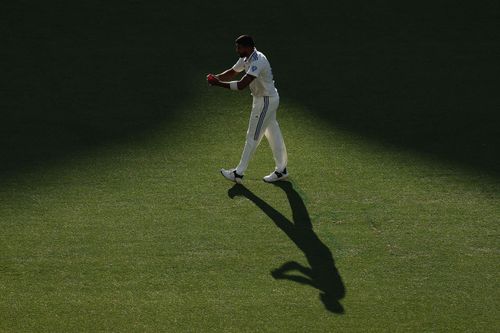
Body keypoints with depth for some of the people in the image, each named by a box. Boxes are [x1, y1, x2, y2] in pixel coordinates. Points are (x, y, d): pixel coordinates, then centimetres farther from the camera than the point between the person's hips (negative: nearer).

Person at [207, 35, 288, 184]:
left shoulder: (258, 62, -30)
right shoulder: (246, 58, 2)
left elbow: (241, 85, -36)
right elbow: (231, 73, 11)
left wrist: (219, 84, -33)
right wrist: (216, 77, -8)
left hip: (266, 101, -10)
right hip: (261, 99, 10)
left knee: (253, 137, -2)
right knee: (273, 134, 16)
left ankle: (239, 173, 5)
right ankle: (281, 170, 25)